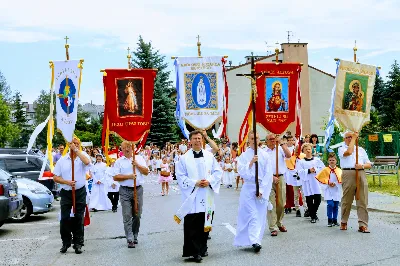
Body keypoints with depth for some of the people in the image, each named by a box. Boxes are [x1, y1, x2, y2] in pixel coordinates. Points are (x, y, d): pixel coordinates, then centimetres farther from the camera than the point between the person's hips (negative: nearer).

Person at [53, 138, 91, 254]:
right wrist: (67, 182, -12)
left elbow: (87, 162, -23)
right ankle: (65, 243, 13)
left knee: (78, 219, 4)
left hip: (80, 192, -1)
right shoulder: (62, 160, 7)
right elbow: (55, 177, 5)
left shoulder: (83, 156, 3)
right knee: (65, 219, 1)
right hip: (66, 192, 1)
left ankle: (78, 244, 11)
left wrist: (76, 150, -19)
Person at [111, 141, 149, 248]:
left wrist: (137, 165, -10)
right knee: (127, 216, -6)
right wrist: (129, 176, -13)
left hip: (138, 189, 2)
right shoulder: (119, 162, 4)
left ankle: (135, 236, 21)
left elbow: (146, 172, 3)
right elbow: (115, 177, -4)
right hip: (125, 191, -2)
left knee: (137, 215, 8)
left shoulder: (139, 159, 10)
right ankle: (130, 240, -6)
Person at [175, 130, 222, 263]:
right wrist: (195, 183, -15)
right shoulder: (184, 158, -2)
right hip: (192, 197, -3)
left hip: (207, 197, 3)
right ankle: (195, 251, 0)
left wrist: (209, 181, -10)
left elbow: (218, 172, 7)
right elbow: (180, 176, -4)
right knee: (192, 226, -5)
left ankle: (203, 248, 24)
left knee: (205, 223, 10)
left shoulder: (209, 156, 6)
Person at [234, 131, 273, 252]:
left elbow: (268, 174, 0)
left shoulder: (265, 155, 3)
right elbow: (241, 172, -7)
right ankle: (254, 241, -12)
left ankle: (256, 240, 10)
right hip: (248, 188, -1)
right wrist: (251, 162, -21)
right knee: (252, 214, -10)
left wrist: (262, 190, -7)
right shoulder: (244, 156, 3)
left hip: (263, 188, 2)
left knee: (260, 215, 2)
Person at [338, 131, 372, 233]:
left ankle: (363, 225, -4)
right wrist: (354, 138, -4)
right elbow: (349, 152, -14)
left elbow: (369, 164, 19)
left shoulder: (361, 149, 23)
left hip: (361, 174, 3)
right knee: (347, 200, 0)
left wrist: (362, 166, -4)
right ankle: (344, 222, 15)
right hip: (348, 174, -3)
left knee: (362, 201, -3)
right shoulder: (341, 149, 11)